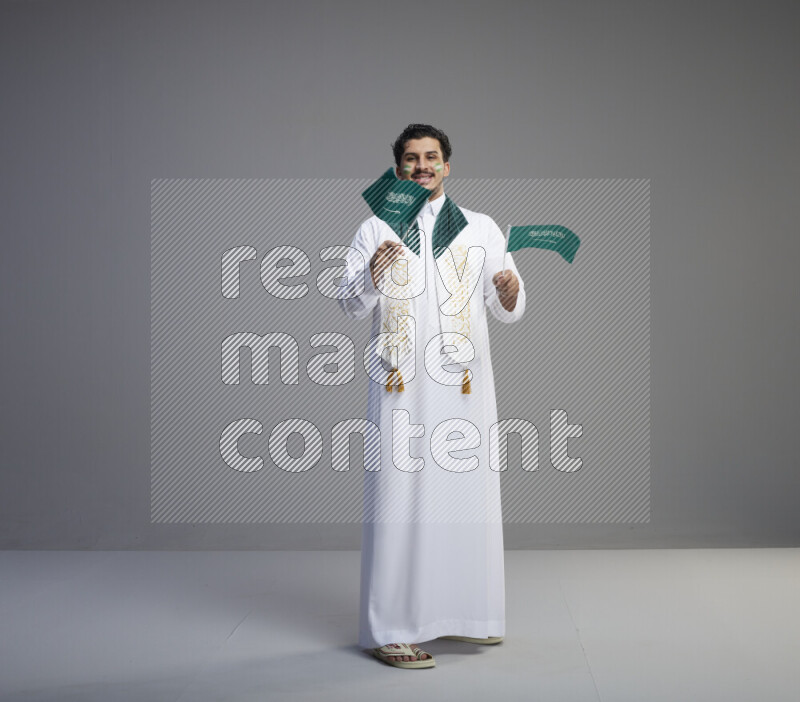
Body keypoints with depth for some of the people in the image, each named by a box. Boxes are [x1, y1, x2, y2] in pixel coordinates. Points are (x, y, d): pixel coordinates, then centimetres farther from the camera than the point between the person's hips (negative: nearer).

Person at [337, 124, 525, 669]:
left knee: (468, 496, 6)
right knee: (399, 499, -4)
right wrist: (372, 275, -21)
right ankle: (390, 629, 2)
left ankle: (460, 613, 21)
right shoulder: (377, 230, 7)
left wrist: (510, 293, -17)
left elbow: (509, 312, 6)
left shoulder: (481, 229, 11)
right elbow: (352, 307, -1)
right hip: (401, 386, -2)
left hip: (465, 384, 2)